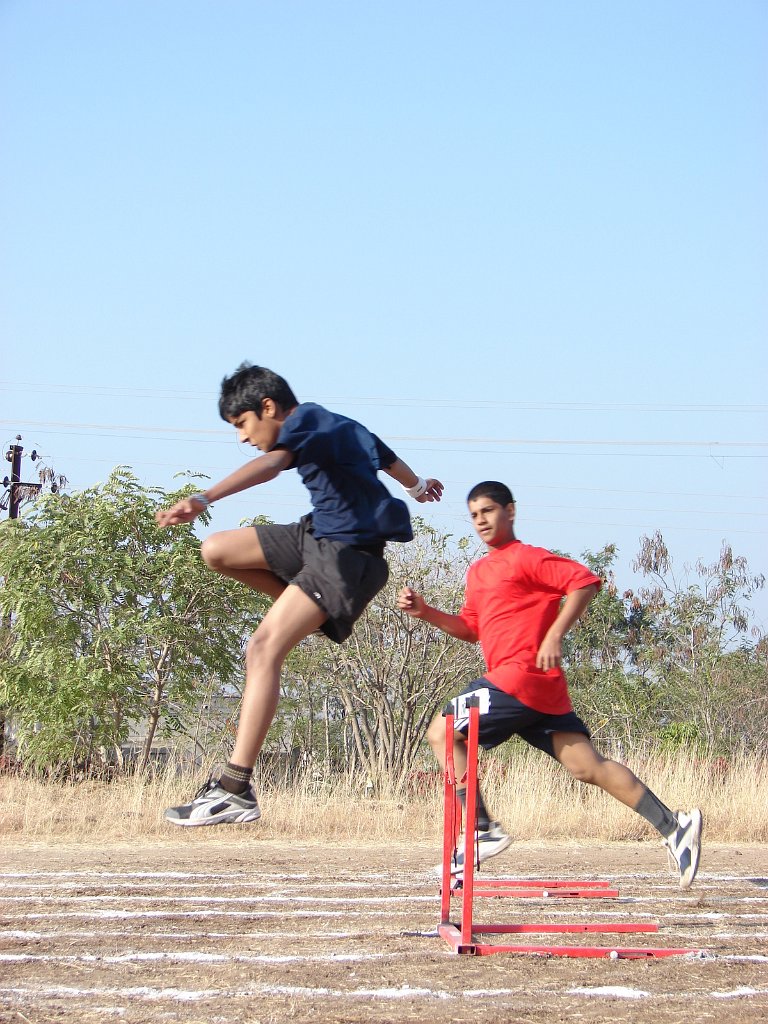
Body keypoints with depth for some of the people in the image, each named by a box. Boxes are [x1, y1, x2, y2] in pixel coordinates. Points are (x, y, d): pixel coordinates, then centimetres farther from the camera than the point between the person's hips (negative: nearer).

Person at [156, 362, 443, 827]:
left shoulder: (307, 418, -14)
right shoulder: (332, 424, 15)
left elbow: (269, 465, -36)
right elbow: (387, 458, 33)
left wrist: (202, 500, -51)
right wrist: (418, 486, 56)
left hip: (348, 555, -10)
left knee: (266, 648, -23)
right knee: (217, 550, 8)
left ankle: (236, 792, -32)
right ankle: (308, 610, 24)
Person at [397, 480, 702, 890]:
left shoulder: (525, 558, -5)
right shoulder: (478, 571, 22)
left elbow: (584, 581, -14)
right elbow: (470, 629, 27)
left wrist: (554, 635, -22)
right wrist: (424, 611, 14)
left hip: (520, 677, -9)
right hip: (542, 688, 9)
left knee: (441, 733, -3)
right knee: (587, 765, 2)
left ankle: (484, 831, -4)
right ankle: (673, 826, -2)